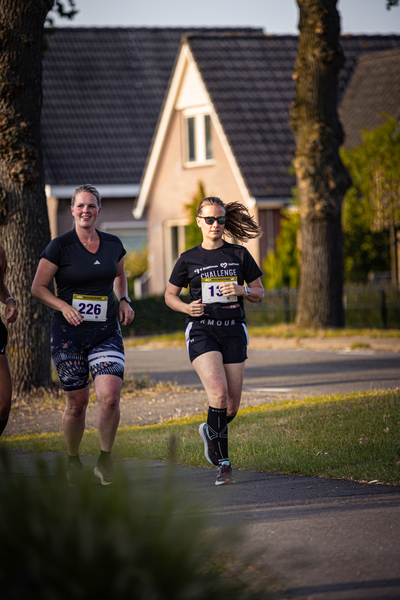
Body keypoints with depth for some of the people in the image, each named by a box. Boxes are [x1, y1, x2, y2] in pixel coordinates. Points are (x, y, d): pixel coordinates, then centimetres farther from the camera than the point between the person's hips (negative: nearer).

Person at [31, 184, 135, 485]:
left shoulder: (113, 244, 6)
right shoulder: (59, 246, -5)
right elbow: (38, 287, -1)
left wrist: (124, 301, 7)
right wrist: (64, 307, -16)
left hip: (107, 333, 2)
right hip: (69, 334, -2)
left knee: (110, 396, -16)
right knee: (77, 402, 2)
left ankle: (105, 460, 1)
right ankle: (73, 461, 26)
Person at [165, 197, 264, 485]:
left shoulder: (239, 255, 6)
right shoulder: (189, 259, 5)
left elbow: (259, 294, 12)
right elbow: (170, 295, 15)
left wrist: (242, 290, -10)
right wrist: (186, 307, -6)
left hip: (233, 331, 2)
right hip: (202, 331, -2)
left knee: (232, 408, 3)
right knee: (219, 393, -23)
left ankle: (210, 432, 38)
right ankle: (223, 463, -15)